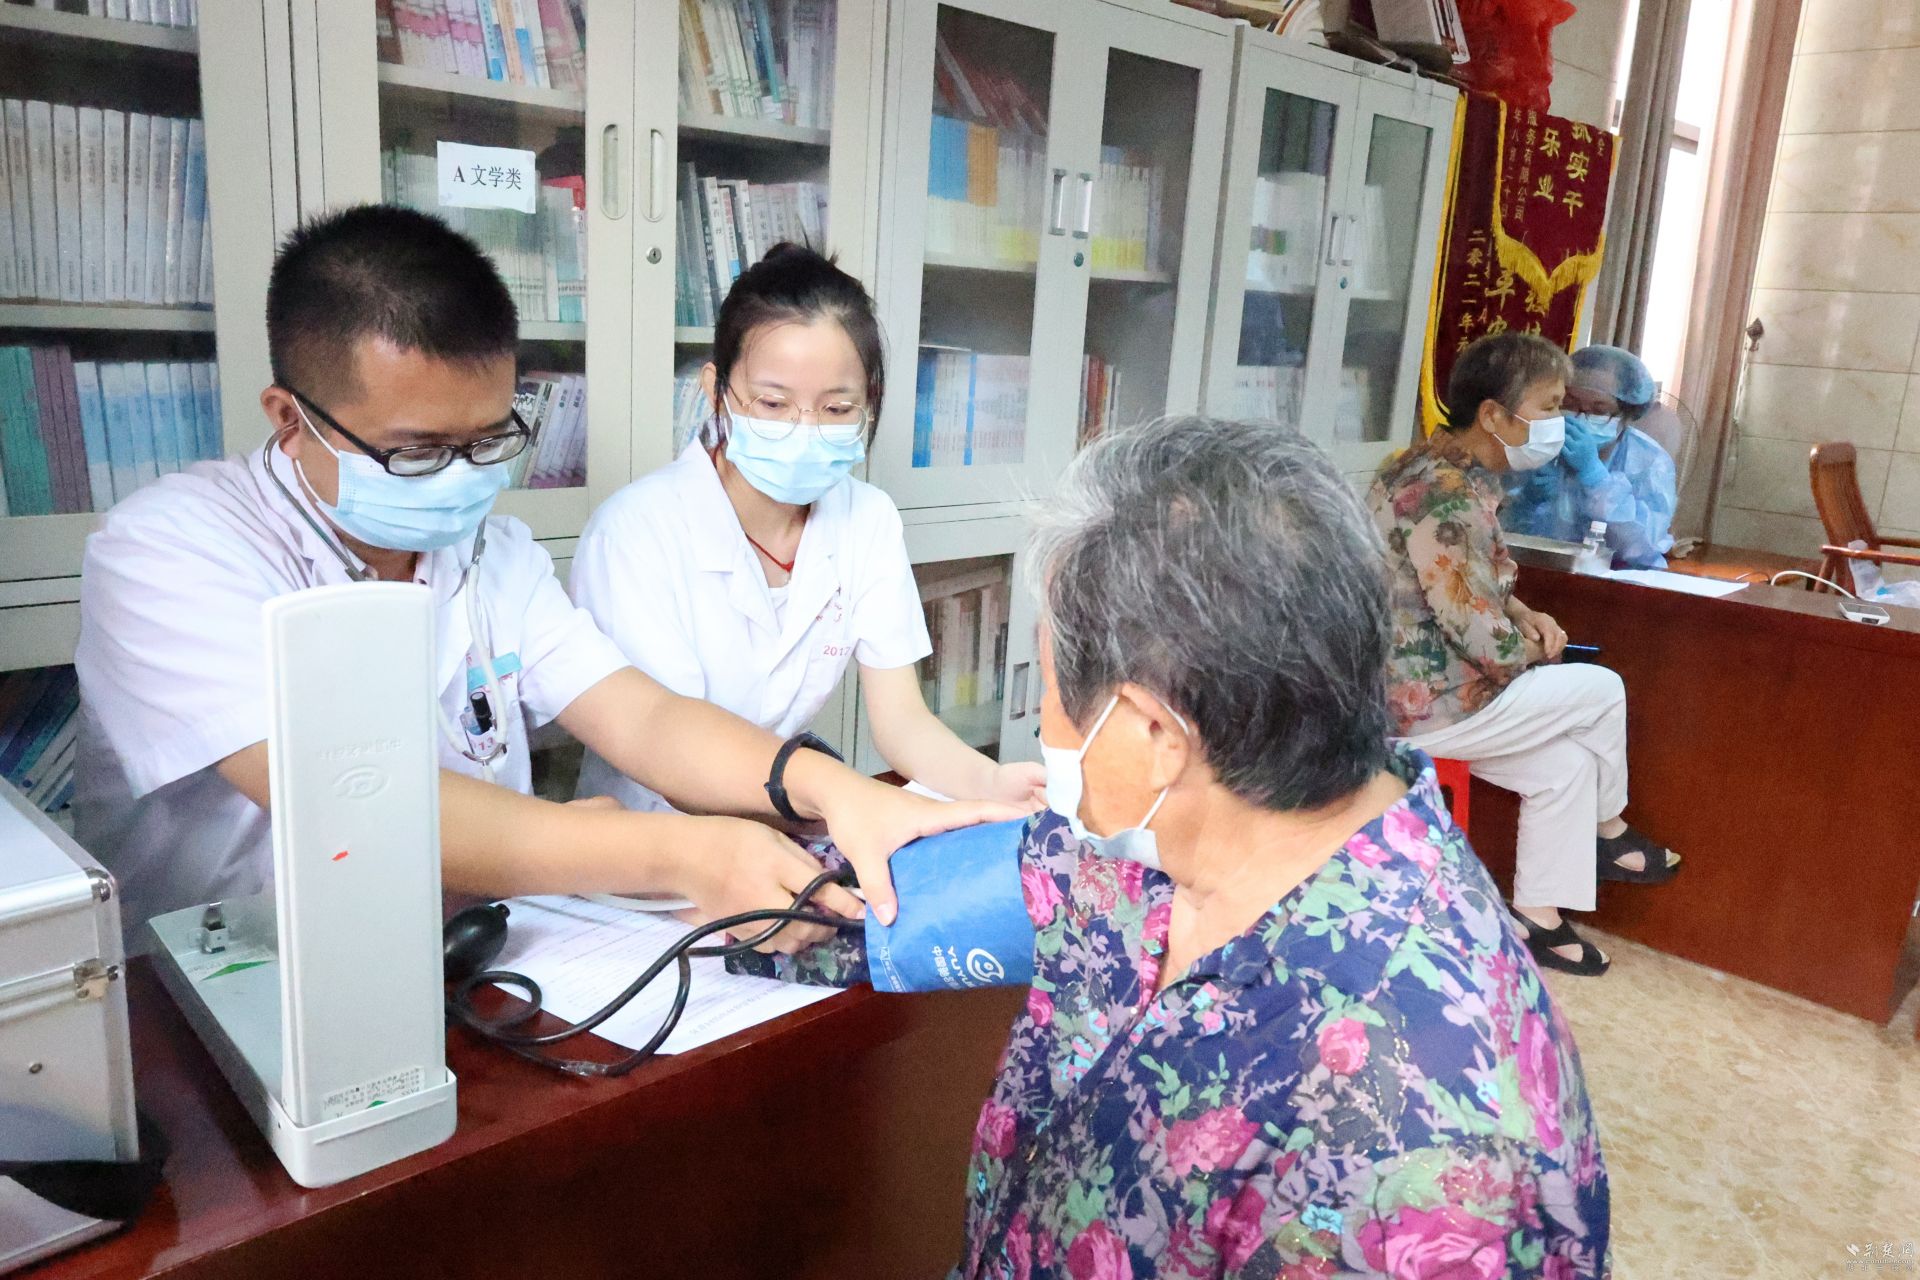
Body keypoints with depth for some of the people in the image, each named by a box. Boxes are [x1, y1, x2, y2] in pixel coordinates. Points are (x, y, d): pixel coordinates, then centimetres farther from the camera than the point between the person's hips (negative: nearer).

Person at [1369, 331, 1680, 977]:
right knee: (1602, 691, 3)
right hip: (1426, 705, -9)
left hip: (1405, 684, 9)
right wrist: (1533, 648, -2)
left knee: (1566, 764, 11)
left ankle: (1536, 916, 22)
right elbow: (1488, 646, -24)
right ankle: (1608, 833, 28)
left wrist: (1526, 617, 5)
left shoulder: (1443, 469, 7)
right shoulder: (1448, 497, -25)